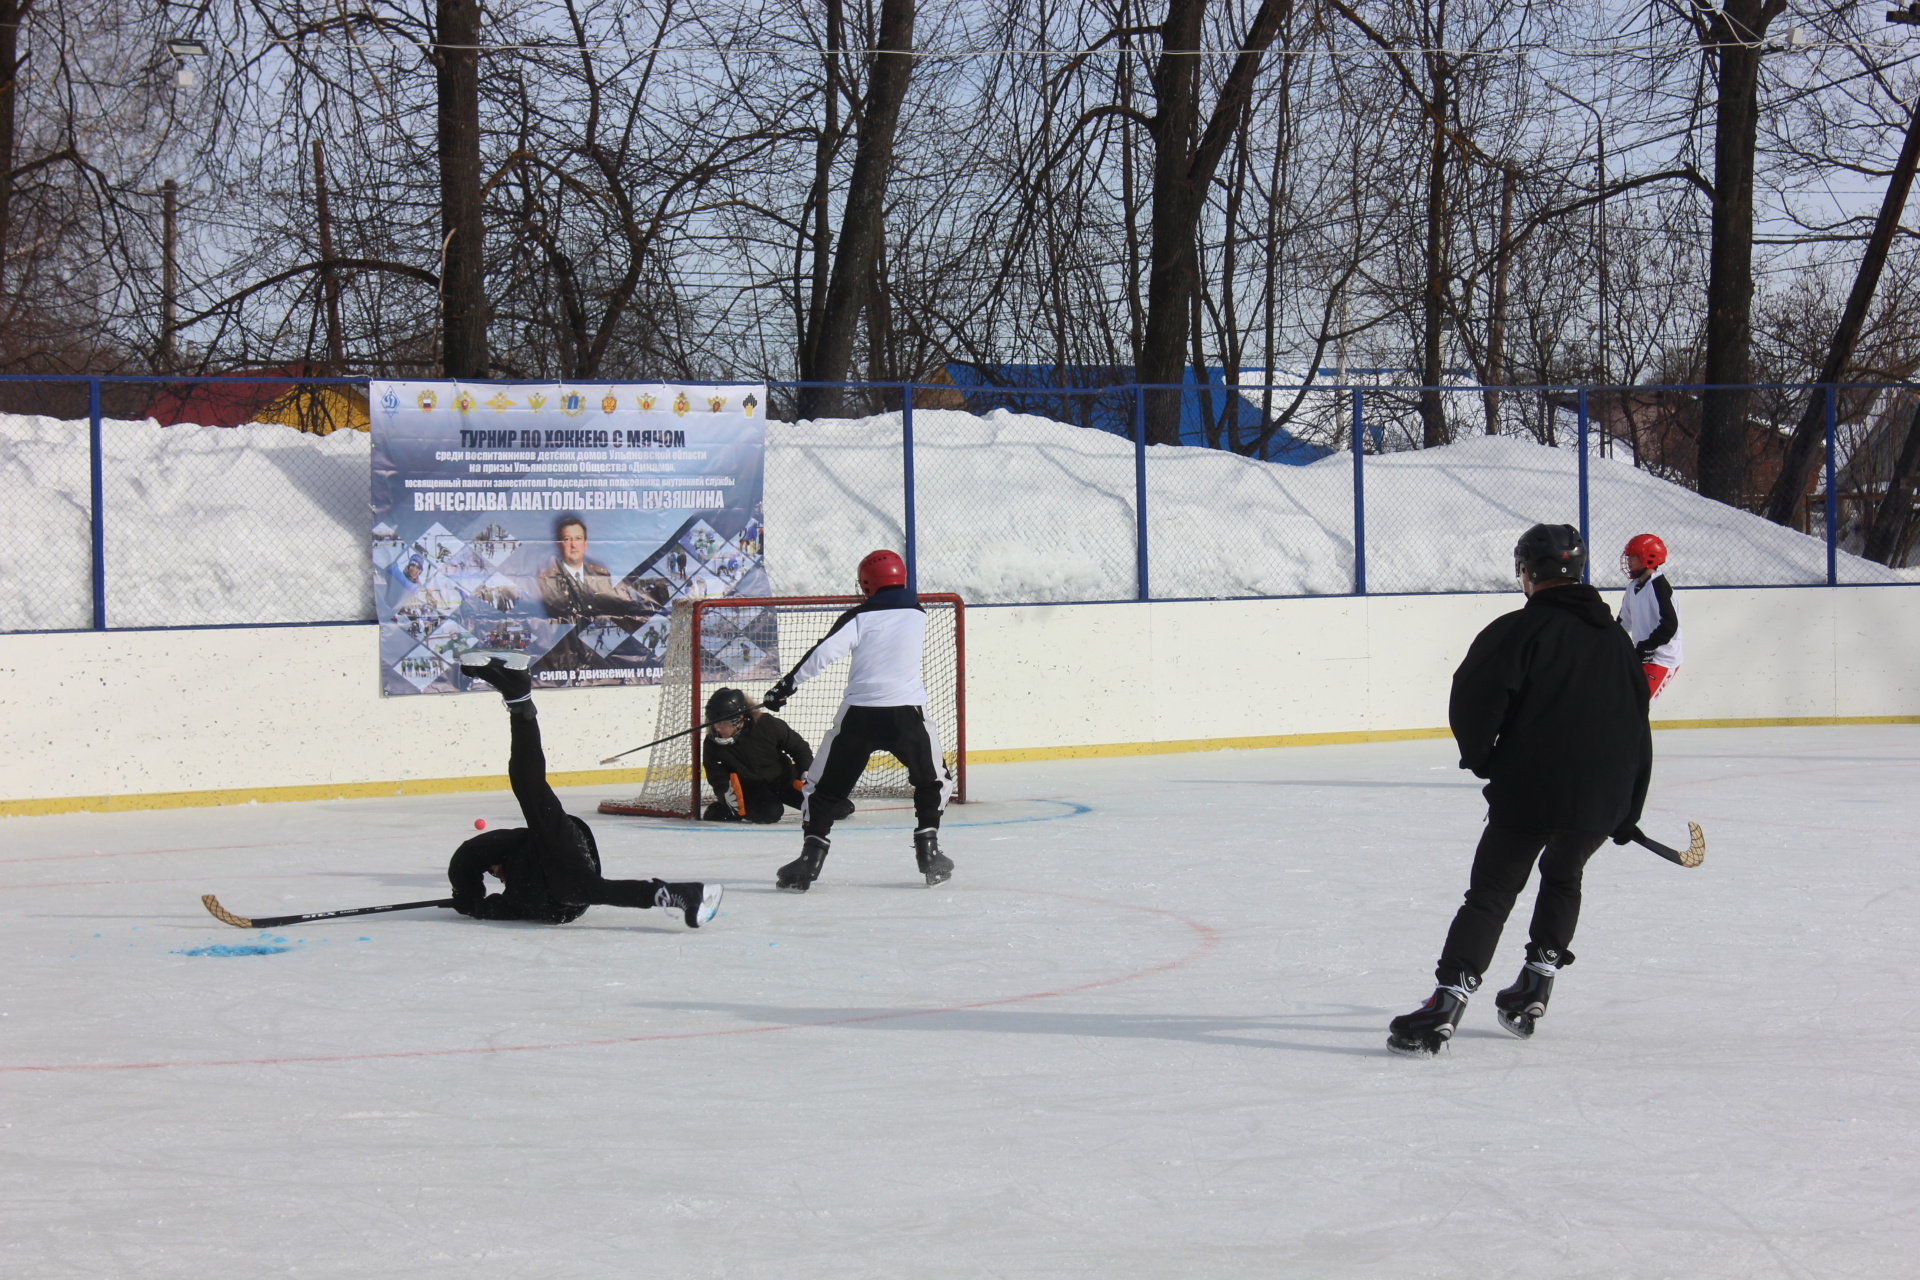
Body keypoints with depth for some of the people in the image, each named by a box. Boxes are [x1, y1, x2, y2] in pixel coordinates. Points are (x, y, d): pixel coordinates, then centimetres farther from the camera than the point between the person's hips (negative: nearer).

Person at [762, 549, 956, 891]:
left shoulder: (860, 617, 0)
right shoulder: (918, 615, 11)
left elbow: (825, 652, -12)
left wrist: (787, 684, -9)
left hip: (859, 714, -1)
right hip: (906, 712, 1)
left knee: (826, 785, 9)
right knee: (934, 780, 22)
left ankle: (809, 860, 0)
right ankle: (928, 851, 10)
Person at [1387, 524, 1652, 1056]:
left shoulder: (1521, 629, -5)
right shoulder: (1615, 639, 14)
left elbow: (1474, 698, -16)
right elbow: (1637, 729, 17)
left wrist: (1480, 757, 4)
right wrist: (1626, 811, 24)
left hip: (1528, 792, -5)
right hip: (1600, 803, 5)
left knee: (1491, 893, -1)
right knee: (1562, 880, 28)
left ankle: (1446, 1005, -12)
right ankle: (1534, 989, 26)